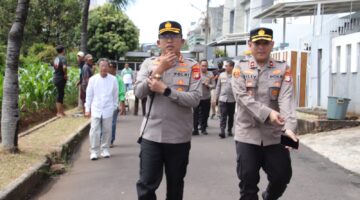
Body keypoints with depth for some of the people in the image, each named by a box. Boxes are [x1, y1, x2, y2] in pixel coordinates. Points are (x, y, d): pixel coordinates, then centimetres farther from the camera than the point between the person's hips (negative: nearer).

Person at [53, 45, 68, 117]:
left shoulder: (56, 58, 9)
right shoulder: (63, 58, -15)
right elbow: (64, 67, -32)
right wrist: (65, 74, -17)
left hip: (56, 78, 8)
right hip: (61, 79, -8)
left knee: (60, 94, 16)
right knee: (60, 95, -1)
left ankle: (61, 111, 24)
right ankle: (59, 112, 5)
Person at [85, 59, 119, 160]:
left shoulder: (113, 79, -2)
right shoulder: (93, 79, -1)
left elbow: (115, 95, 5)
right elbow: (89, 95, 4)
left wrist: (115, 108, 8)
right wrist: (87, 109, 4)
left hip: (108, 110, 1)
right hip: (96, 110, 0)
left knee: (107, 131, 8)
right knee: (94, 131, -3)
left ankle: (105, 149, 22)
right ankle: (94, 151, 6)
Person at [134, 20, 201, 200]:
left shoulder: (192, 66, -2)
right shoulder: (148, 63, 4)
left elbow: (195, 99, -13)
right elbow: (139, 92, -8)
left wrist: (165, 90, -18)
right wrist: (159, 70, -15)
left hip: (179, 137, -1)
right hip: (151, 135, 1)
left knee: (175, 185, 16)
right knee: (146, 185, 4)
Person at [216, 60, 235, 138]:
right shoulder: (222, 75, 4)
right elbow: (218, 86, 10)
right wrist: (217, 97, 8)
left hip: (232, 99, -1)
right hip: (223, 99, 1)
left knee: (231, 116, 12)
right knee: (223, 116, -6)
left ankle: (229, 130, 25)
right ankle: (222, 131, -10)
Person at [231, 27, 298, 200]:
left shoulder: (283, 69, 3)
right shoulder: (240, 69, 2)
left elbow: (287, 99, -11)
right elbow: (242, 97, -12)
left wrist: (289, 127, -27)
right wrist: (267, 113, -25)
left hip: (275, 135, 1)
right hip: (247, 134, -1)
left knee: (282, 177, 6)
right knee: (248, 180, 2)